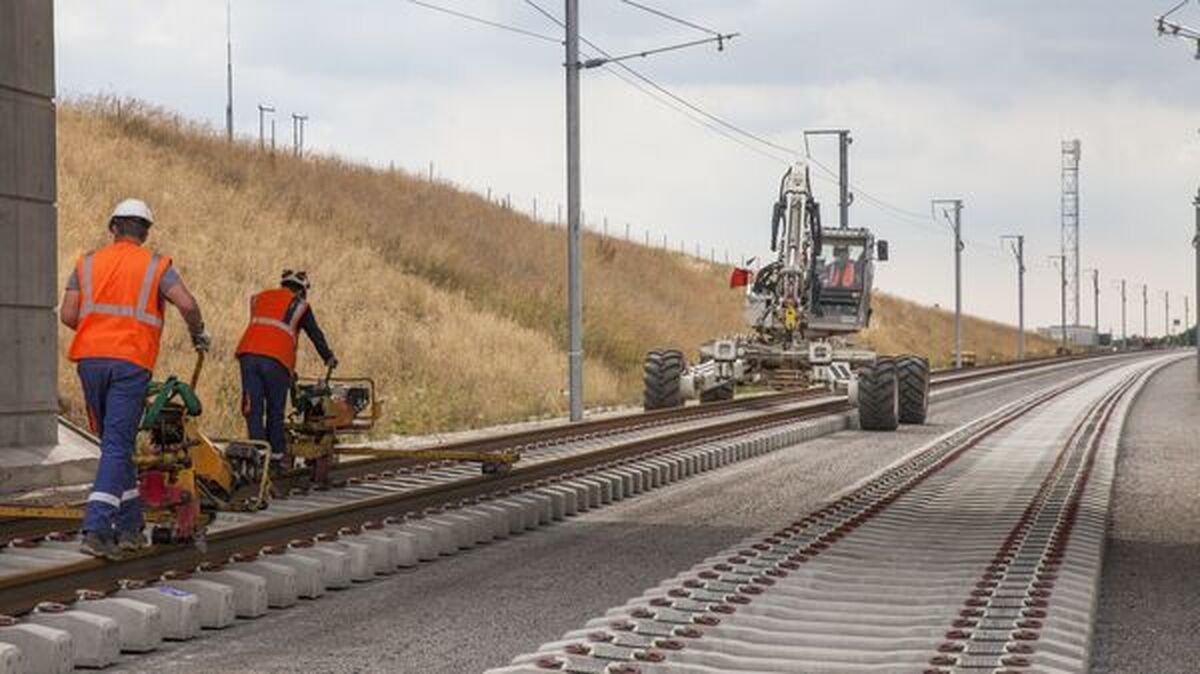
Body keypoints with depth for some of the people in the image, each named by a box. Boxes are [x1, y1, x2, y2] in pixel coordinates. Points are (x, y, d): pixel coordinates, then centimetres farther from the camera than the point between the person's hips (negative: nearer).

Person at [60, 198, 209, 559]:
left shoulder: (88, 263, 11)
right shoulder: (156, 265, 3)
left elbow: (67, 315, 4)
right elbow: (186, 304, -10)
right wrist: (198, 334, 9)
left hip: (90, 359, 4)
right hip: (131, 362, -4)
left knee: (117, 443, 16)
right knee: (117, 446, -5)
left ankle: (129, 527, 20)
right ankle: (96, 529, -17)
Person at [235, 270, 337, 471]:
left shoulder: (259, 298, 26)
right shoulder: (298, 304, 14)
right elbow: (315, 334, 20)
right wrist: (329, 358, 34)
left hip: (248, 352, 3)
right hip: (276, 359, -3)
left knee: (253, 409, 3)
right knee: (275, 410, 7)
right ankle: (277, 455, 9)